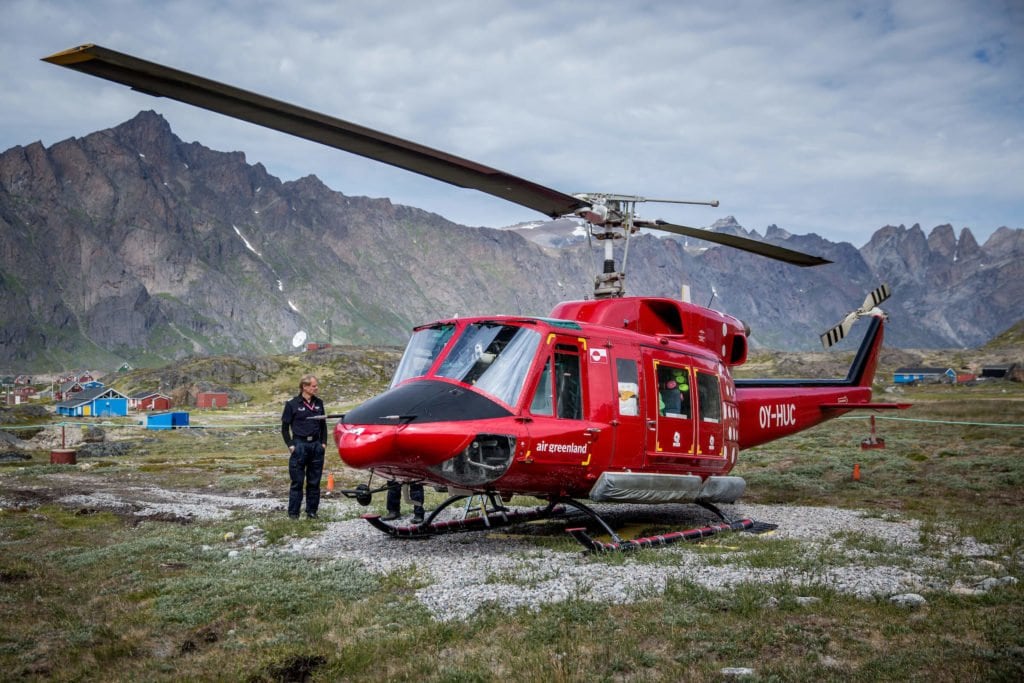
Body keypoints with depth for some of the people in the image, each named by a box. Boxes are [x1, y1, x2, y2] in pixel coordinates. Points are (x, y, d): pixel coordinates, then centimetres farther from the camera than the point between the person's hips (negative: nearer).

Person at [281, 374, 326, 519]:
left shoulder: (318, 403, 8)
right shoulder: (292, 404, -4)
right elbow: (285, 427, 0)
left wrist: (323, 443, 7)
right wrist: (290, 445, -7)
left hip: (316, 446, 4)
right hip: (300, 445, -4)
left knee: (314, 481, 8)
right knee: (297, 481, 0)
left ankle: (312, 511, 17)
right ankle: (293, 512, 8)